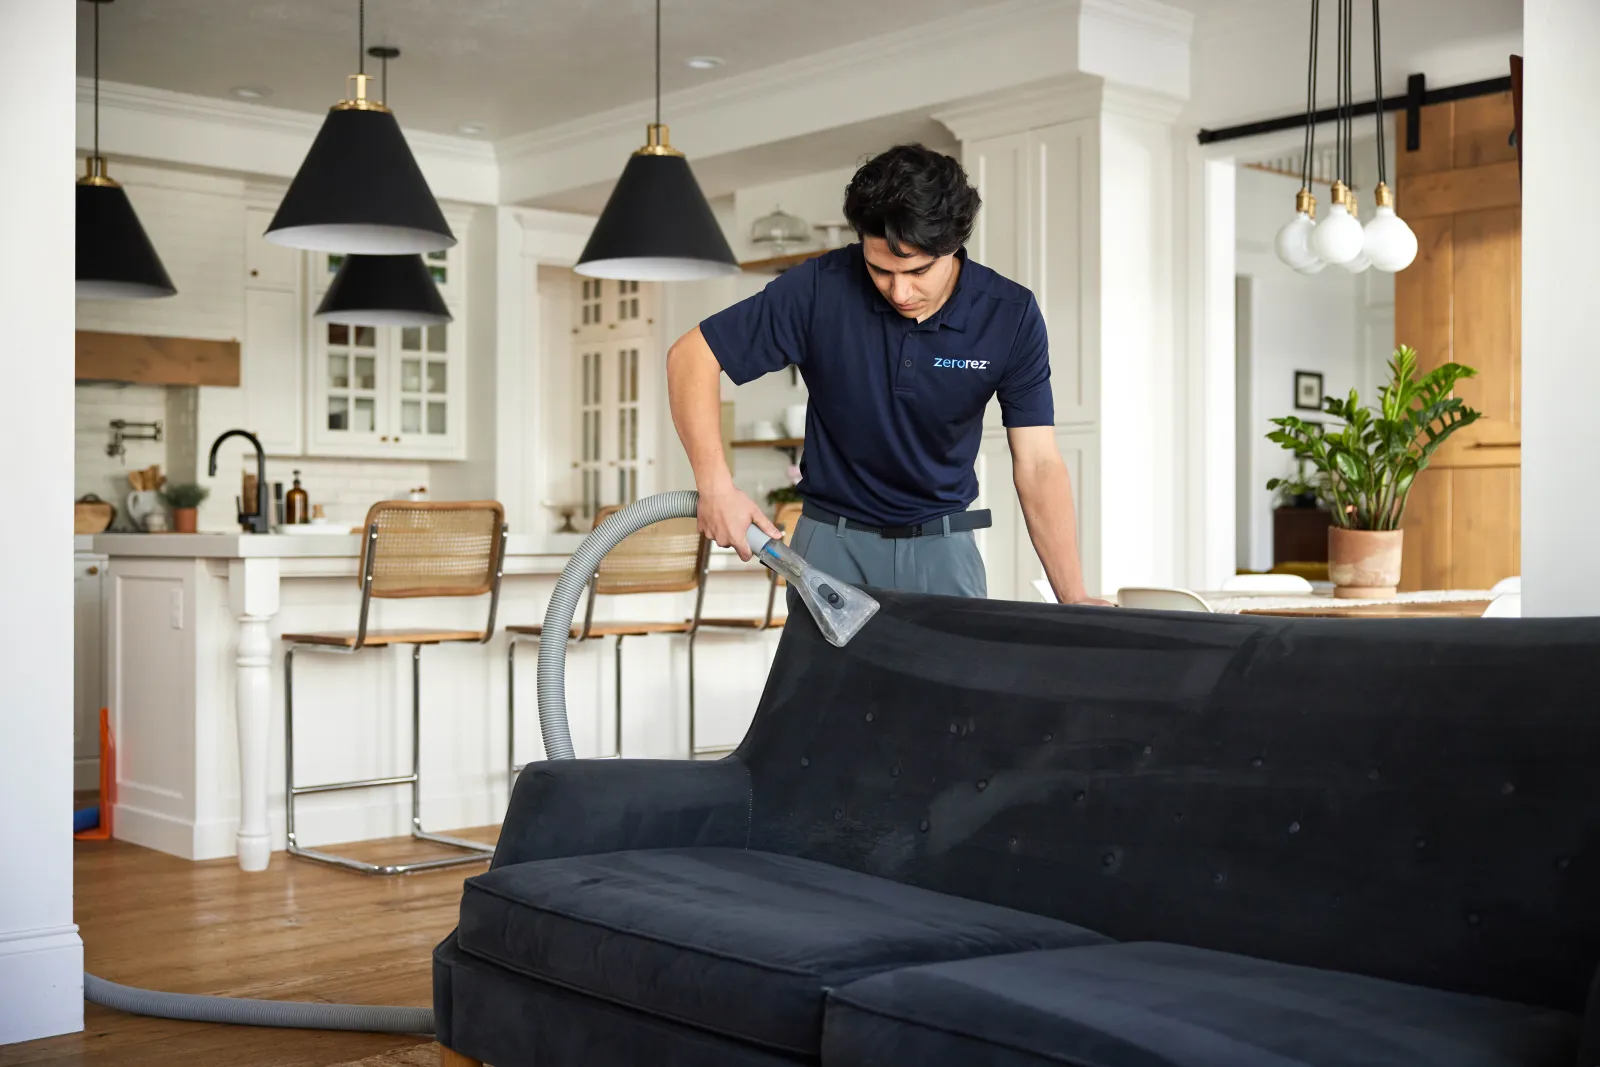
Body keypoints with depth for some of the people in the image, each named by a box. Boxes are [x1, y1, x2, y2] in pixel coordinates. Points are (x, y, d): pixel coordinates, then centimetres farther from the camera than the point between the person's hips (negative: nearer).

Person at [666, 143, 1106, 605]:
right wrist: (716, 484, -22)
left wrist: (1073, 598, -22)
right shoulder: (821, 287, -16)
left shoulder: (1011, 316, -13)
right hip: (835, 544, -1)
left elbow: (1037, 464, -12)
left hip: (944, 548, 1)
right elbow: (693, 355, -11)